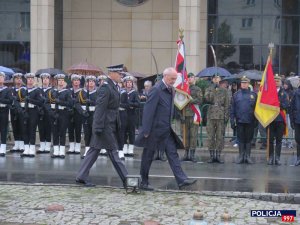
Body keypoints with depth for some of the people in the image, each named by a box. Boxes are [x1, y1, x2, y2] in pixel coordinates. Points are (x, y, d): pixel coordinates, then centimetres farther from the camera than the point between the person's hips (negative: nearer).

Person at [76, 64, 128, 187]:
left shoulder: (113, 86, 14)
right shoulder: (105, 87, -16)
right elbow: (100, 108, -20)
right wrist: (98, 127, -22)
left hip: (110, 125, 10)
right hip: (105, 125, -10)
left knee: (94, 150, 11)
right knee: (113, 152, -3)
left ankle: (81, 177, 16)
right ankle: (125, 179, 2)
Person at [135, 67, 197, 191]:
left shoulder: (171, 90, 8)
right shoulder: (156, 90, -17)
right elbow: (148, 110, -19)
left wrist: (170, 124, 15)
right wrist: (146, 130, -19)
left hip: (166, 129, 7)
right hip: (154, 129, -7)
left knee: (173, 154, 1)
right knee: (148, 156, 5)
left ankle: (181, 180, -2)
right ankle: (144, 182, 16)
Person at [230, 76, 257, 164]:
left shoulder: (253, 95, 4)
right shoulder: (236, 95, 5)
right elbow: (232, 109, 5)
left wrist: (256, 120, 0)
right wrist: (232, 120, -1)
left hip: (250, 121, 0)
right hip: (240, 121, 0)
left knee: (248, 139, 5)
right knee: (241, 139, 6)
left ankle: (247, 156, 11)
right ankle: (241, 156, 11)